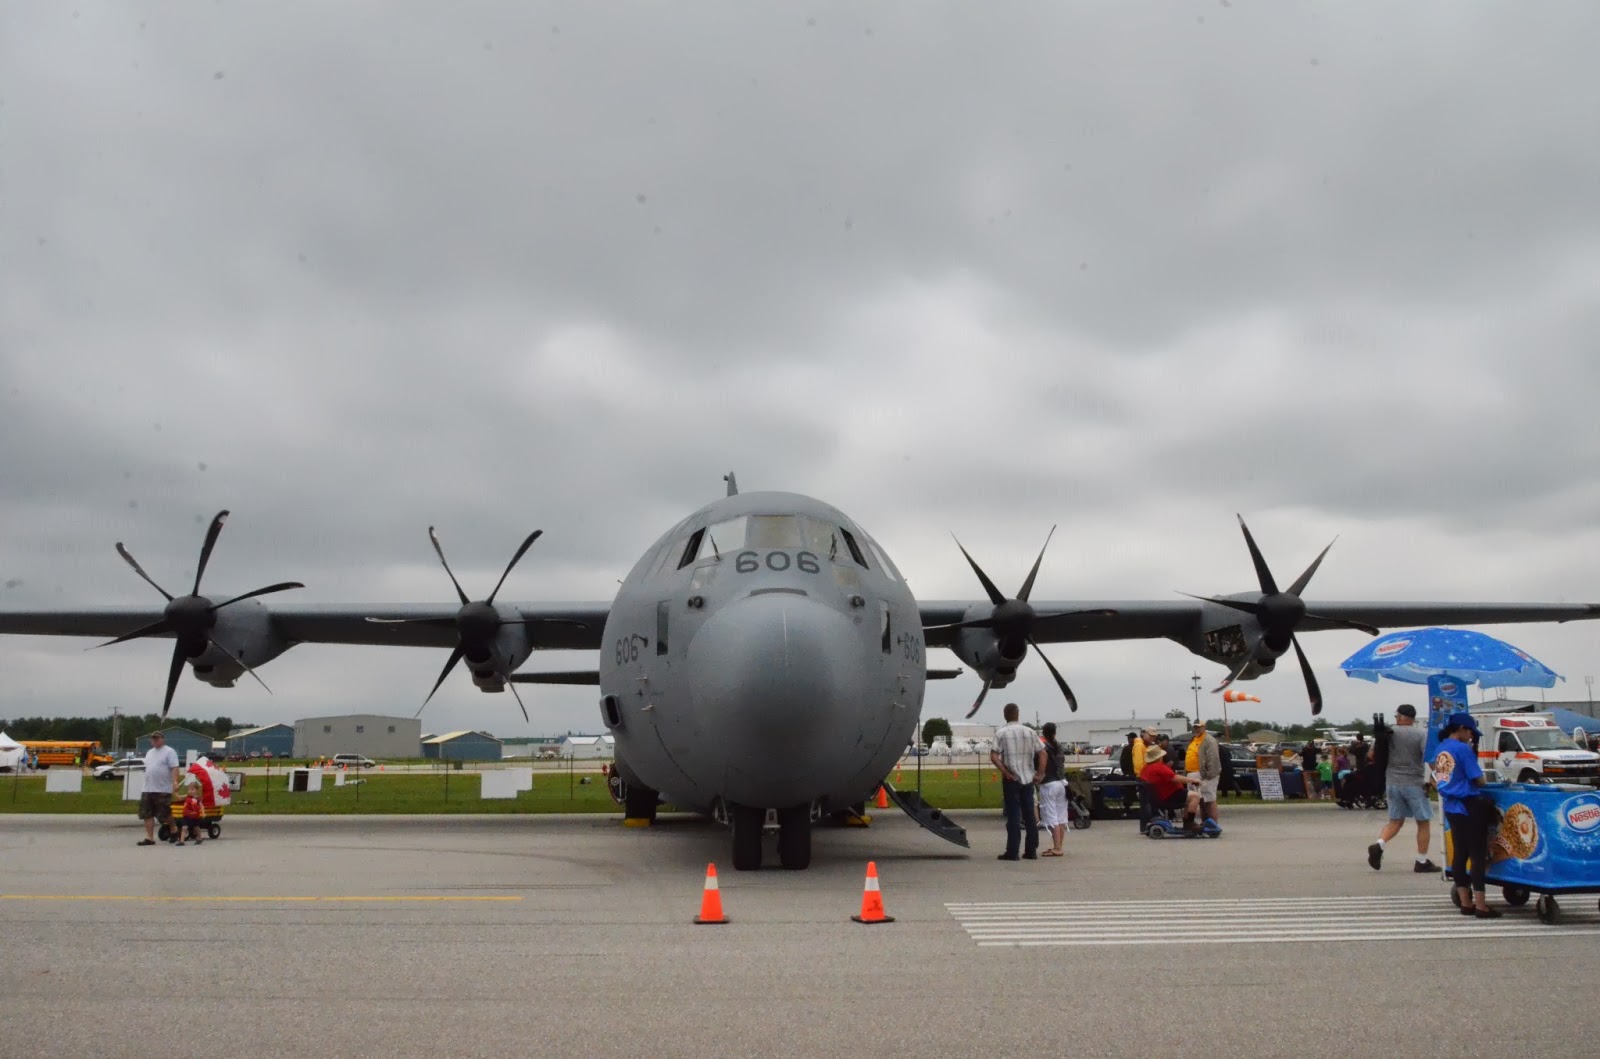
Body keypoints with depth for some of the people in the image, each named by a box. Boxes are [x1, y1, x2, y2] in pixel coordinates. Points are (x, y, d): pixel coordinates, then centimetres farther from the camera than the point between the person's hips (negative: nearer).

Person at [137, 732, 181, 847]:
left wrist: (175, 781, -26)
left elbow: (174, 768, -14)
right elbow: (147, 769, 25)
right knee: (147, 814, 3)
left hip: (163, 790, -8)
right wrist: (146, 783, 22)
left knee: (165, 814, -3)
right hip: (148, 789, 8)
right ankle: (149, 838, 6)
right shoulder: (149, 752, 19)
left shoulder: (169, 752, -5)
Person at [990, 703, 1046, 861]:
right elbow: (1042, 754, 3)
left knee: (1013, 816, -1)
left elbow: (994, 756, -16)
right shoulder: (1030, 732, 5)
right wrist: (1039, 774, 5)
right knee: (1029, 815, 10)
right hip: (1028, 778, 3)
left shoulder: (1001, 733, -6)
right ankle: (1031, 851, 14)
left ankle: (1012, 852, -1)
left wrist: (1006, 773, -11)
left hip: (1011, 780, -3)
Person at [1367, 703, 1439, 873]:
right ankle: (1422, 862, 10)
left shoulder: (1390, 733, 3)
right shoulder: (1422, 733, -7)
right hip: (1414, 783, -4)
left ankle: (1379, 845, -11)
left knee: (1396, 821, 12)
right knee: (1423, 822, 8)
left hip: (1392, 782, 4)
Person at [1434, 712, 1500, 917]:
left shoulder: (1441, 749, 10)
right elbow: (1478, 780, -12)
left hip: (1451, 807, 8)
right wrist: (1481, 779, 9)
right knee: (1478, 854, -3)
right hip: (1469, 807, -8)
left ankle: (1465, 902, 16)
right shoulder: (1463, 749, -14)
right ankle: (1480, 906, -3)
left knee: (1459, 854, 11)